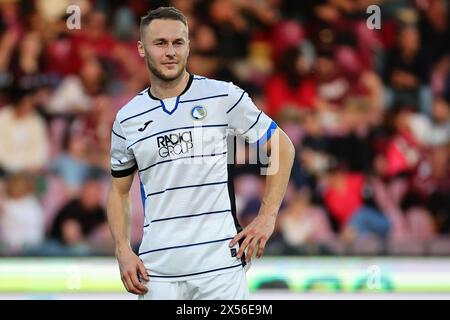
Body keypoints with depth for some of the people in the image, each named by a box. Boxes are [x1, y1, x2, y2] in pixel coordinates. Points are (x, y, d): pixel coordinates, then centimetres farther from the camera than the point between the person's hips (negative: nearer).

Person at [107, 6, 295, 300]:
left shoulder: (223, 96, -1)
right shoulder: (126, 119, 8)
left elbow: (282, 146, 6)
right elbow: (119, 190, 18)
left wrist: (267, 217, -1)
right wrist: (123, 251, 3)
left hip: (220, 262, -2)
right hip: (157, 270, 2)